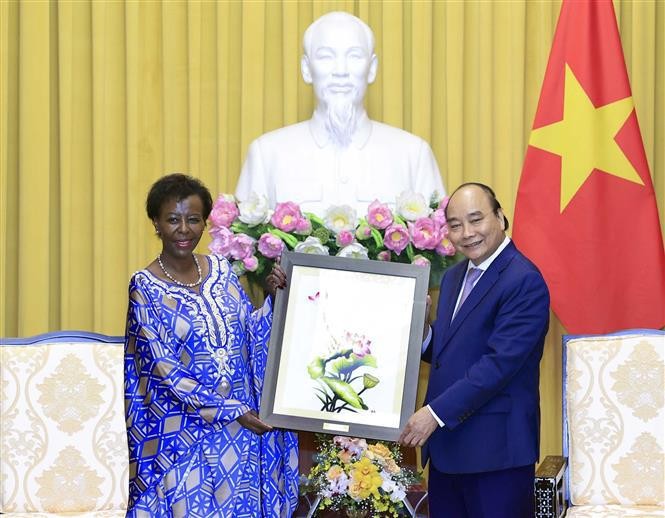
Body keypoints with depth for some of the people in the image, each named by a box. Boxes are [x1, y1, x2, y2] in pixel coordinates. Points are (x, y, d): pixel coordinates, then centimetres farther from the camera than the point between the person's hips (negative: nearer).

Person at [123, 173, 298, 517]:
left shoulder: (221, 270, 6)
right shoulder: (145, 287, -10)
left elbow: (252, 336, 11)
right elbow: (164, 369, -14)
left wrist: (274, 297, -5)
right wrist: (231, 410, -16)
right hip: (184, 433, -5)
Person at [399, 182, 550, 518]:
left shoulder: (524, 282, -14)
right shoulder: (454, 277, 15)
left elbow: (500, 363, -20)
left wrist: (436, 413, -20)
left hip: (496, 449, -8)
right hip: (446, 444, 8)